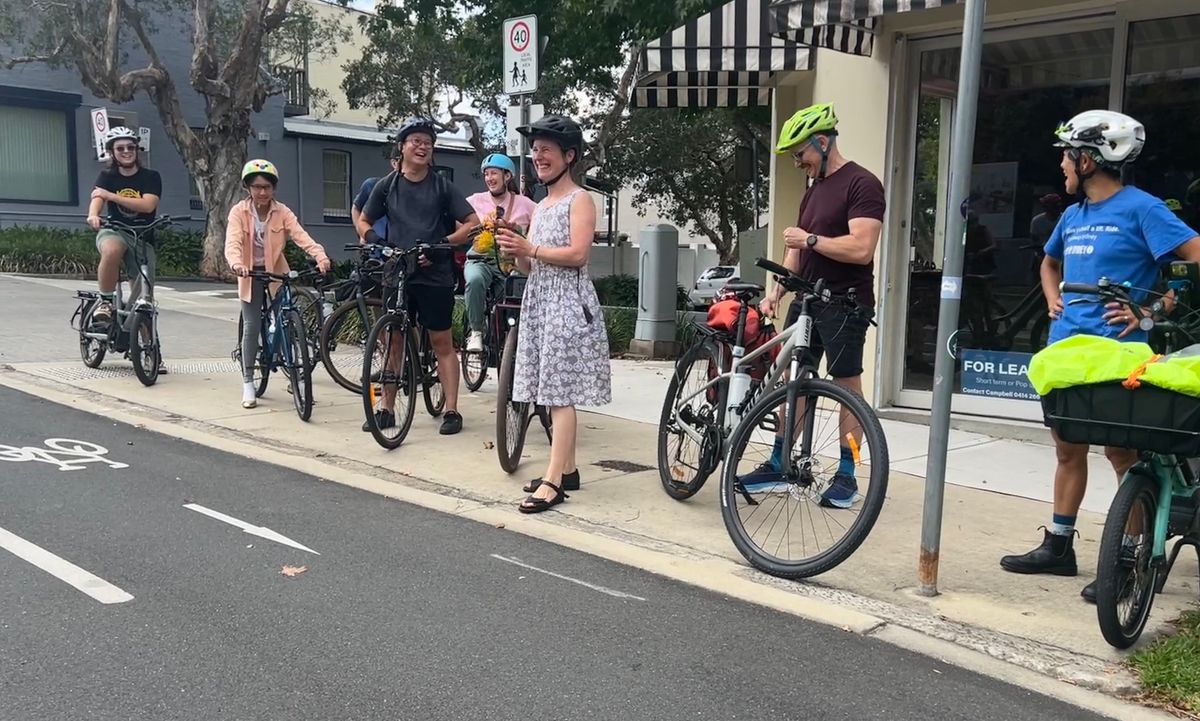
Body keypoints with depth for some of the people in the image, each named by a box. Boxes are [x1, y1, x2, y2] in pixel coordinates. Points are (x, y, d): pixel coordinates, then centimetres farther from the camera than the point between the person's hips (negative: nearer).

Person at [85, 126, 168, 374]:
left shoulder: (151, 177, 2)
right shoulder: (107, 176, 5)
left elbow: (147, 205, -15)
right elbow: (97, 198, -14)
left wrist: (111, 195, -19)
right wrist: (93, 214, -37)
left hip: (142, 239, 0)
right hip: (114, 232, 0)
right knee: (112, 251, -40)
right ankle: (105, 302, -19)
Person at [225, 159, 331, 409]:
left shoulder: (282, 212, -11)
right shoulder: (239, 212, -13)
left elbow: (302, 236, -25)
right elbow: (233, 242, -27)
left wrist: (320, 256, -43)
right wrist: (237, 264, -49)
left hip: (276, 273, 1)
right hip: (251, 274, -1)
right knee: (251, 327, -4)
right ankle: (248, 383, 7)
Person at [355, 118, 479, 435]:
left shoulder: (442, 186, 2)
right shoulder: (387, 185, 7)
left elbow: (472, 223, 0)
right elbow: (363, 221, 16)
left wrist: (440, 245, -13)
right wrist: (373, 239, -7)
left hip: (435, 275, -2)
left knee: (442, 343, 1)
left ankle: (451, 411, 6)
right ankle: (386, 410, 17)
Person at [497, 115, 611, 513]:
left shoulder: (579, 200, -3)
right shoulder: (541, 206, 20)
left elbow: (577, 254, -17)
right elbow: (530, 267, 17)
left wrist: (530, 248, -16)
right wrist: (516, 249, -3)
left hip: (567, 301, -8)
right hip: (539, 300, 9)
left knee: (561, 392, -10)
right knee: (551, 391, 9)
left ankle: (553, 481, -11)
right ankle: (567, 469, 17)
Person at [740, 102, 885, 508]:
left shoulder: (861, 184, -11)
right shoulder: (813, 191, 17)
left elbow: (861, 249, -22)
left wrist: (810, 238, -13)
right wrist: (775, 292, 6)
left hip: (845, 303, -8)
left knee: (847, 384, 0)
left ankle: (846, 476, 9)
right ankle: (778, 463, 20)